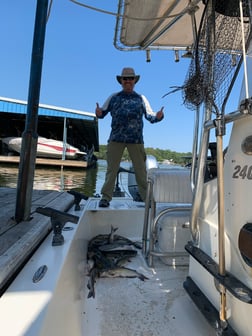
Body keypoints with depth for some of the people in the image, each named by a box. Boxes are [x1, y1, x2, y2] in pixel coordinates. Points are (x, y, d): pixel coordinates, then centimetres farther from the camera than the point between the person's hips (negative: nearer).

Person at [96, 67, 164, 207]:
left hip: (136, 139, 0)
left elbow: (150, 117, 12)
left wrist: (158, 117, -10)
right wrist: (98, 113, -10)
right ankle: (106, 197, 8)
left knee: (141, 170, 3)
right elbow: (103, 113, 14)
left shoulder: (141, 98, 16)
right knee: (112, 169, 0)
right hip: (116, 139, 0)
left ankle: (147, 198, 11)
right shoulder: (113, 97, 15)